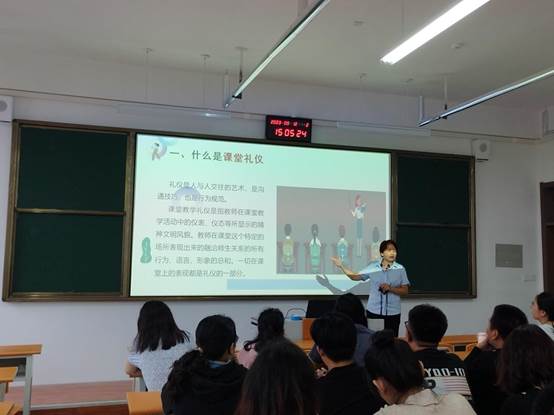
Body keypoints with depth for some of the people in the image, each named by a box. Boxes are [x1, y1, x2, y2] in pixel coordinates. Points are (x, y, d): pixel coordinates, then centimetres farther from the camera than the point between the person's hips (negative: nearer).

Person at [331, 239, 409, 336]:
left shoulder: (400, 269, -3)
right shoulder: (372, 267, 0)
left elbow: (405, 291, -1)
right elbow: (355, 277, 7)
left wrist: (390, 288, -17)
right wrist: (341, 266, 1)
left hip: (392, 313, -1)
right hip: (373, 311, 1)